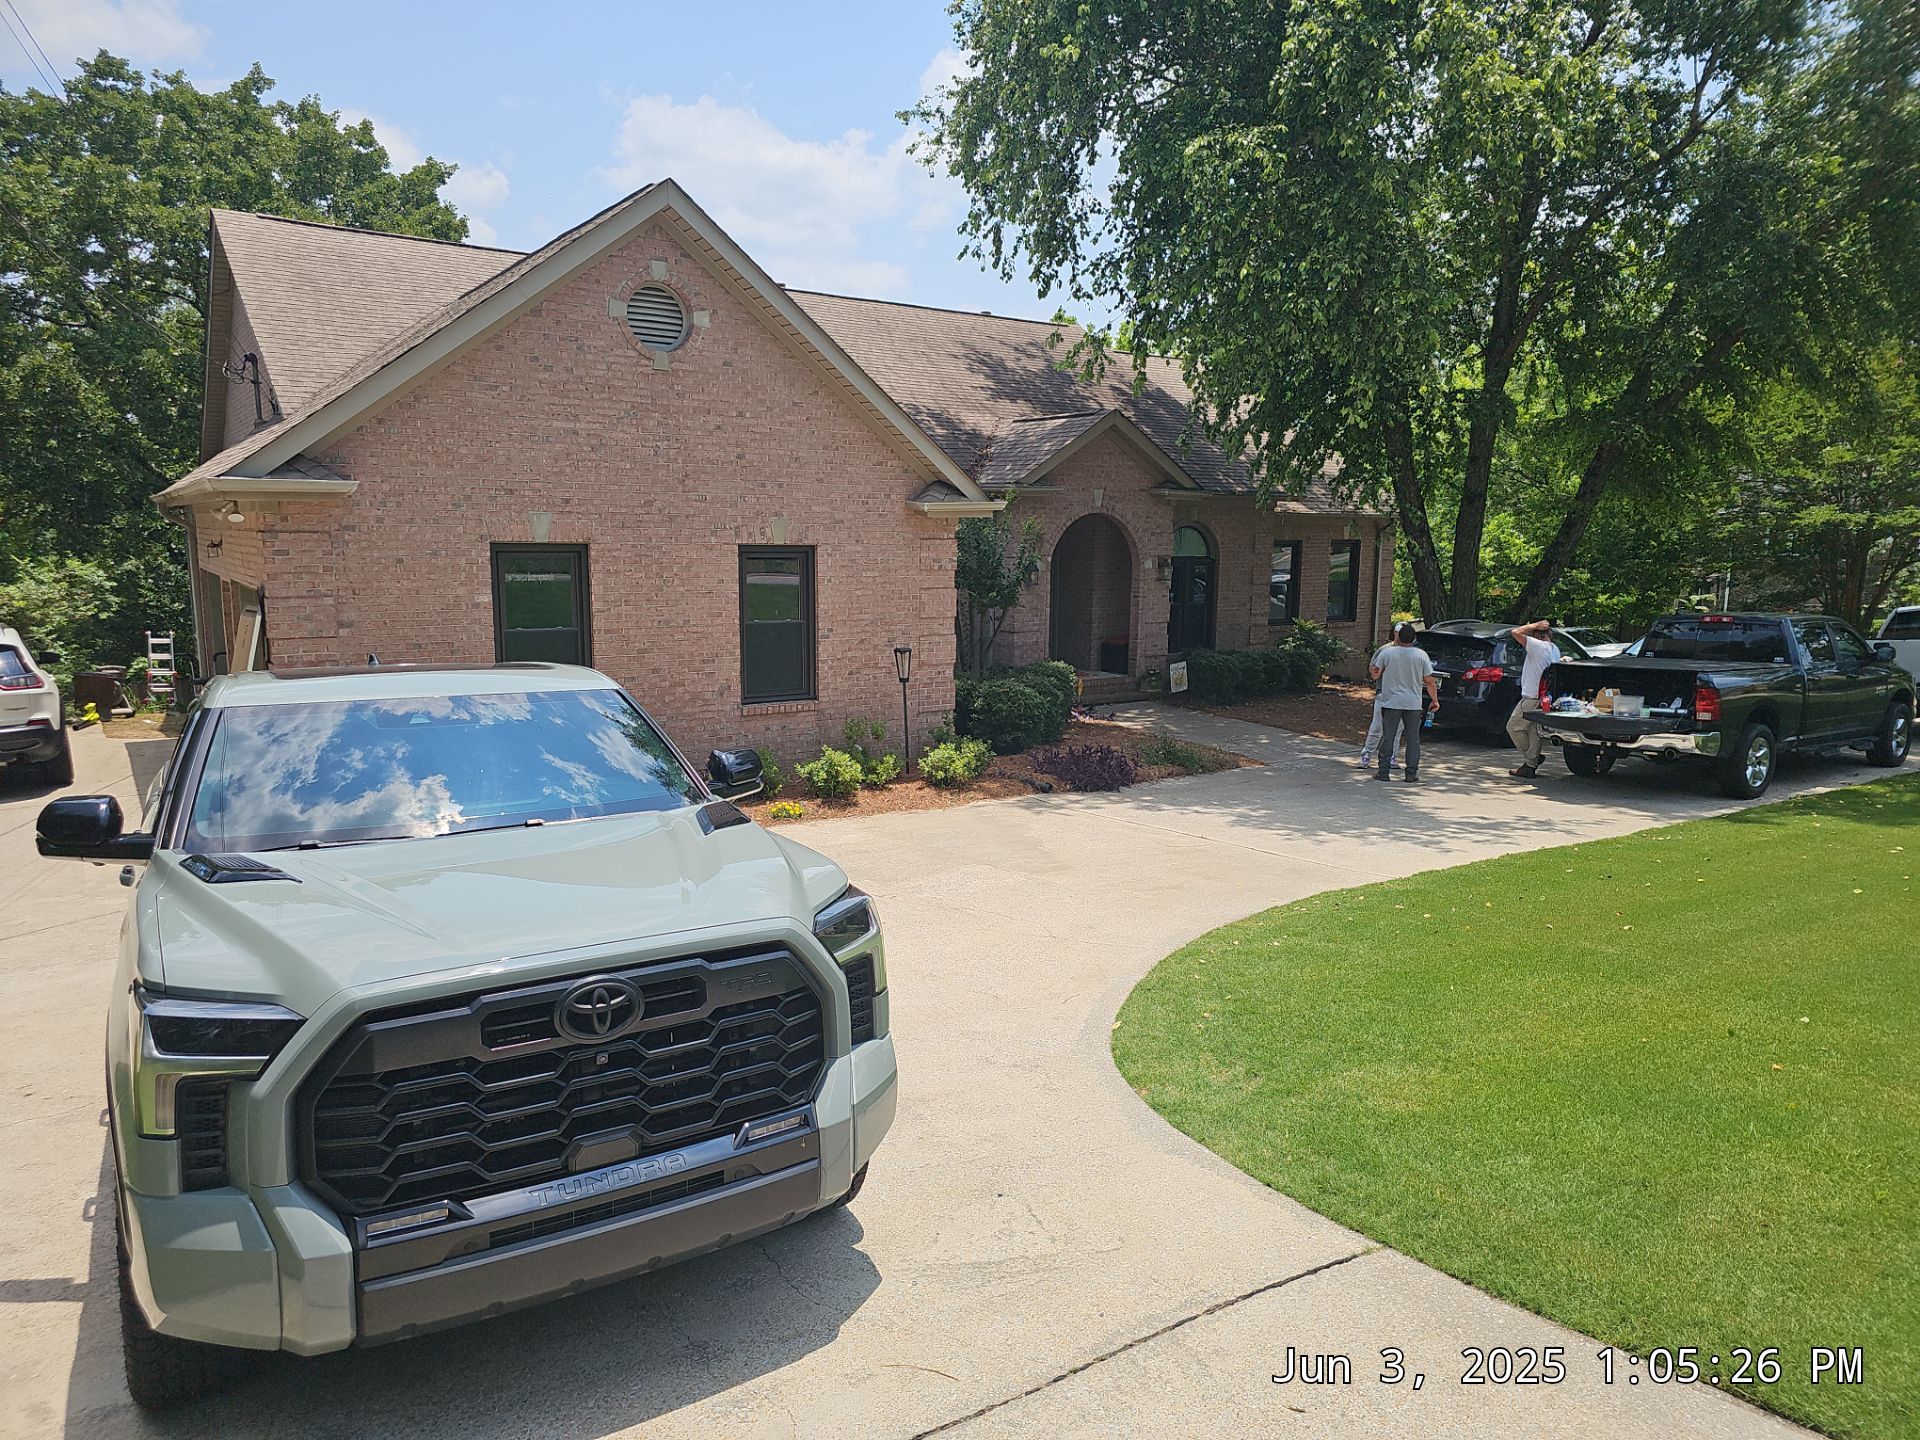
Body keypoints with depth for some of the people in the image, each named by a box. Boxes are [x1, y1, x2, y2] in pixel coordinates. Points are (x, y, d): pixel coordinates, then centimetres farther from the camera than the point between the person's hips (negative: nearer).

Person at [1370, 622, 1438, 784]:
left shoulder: (1387, 652, -7)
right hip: (1413, 704, 1)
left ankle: (1383, 772, 7)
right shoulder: (1422, 655, -4)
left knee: (1388, 737, 5)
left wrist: (1372, 668, 22)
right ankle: (1411, 774, 6)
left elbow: (1375, 674, 0)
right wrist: (1435, 700, 11)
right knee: (1413, 739, 7)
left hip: (1391, 702, -1)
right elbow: (1429, 681, -1)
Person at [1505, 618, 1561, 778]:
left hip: (1532, 698, -9)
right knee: (1534, 731, 13)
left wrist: (1534, 625, -11)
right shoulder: (1555, 649, 11)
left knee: (1513, 727, 3)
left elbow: (1515, 632, -21)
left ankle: (1530, 761, 5)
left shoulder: (1538, 646, -18)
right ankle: (1531, 766, 13)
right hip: (1544, 698, 9)